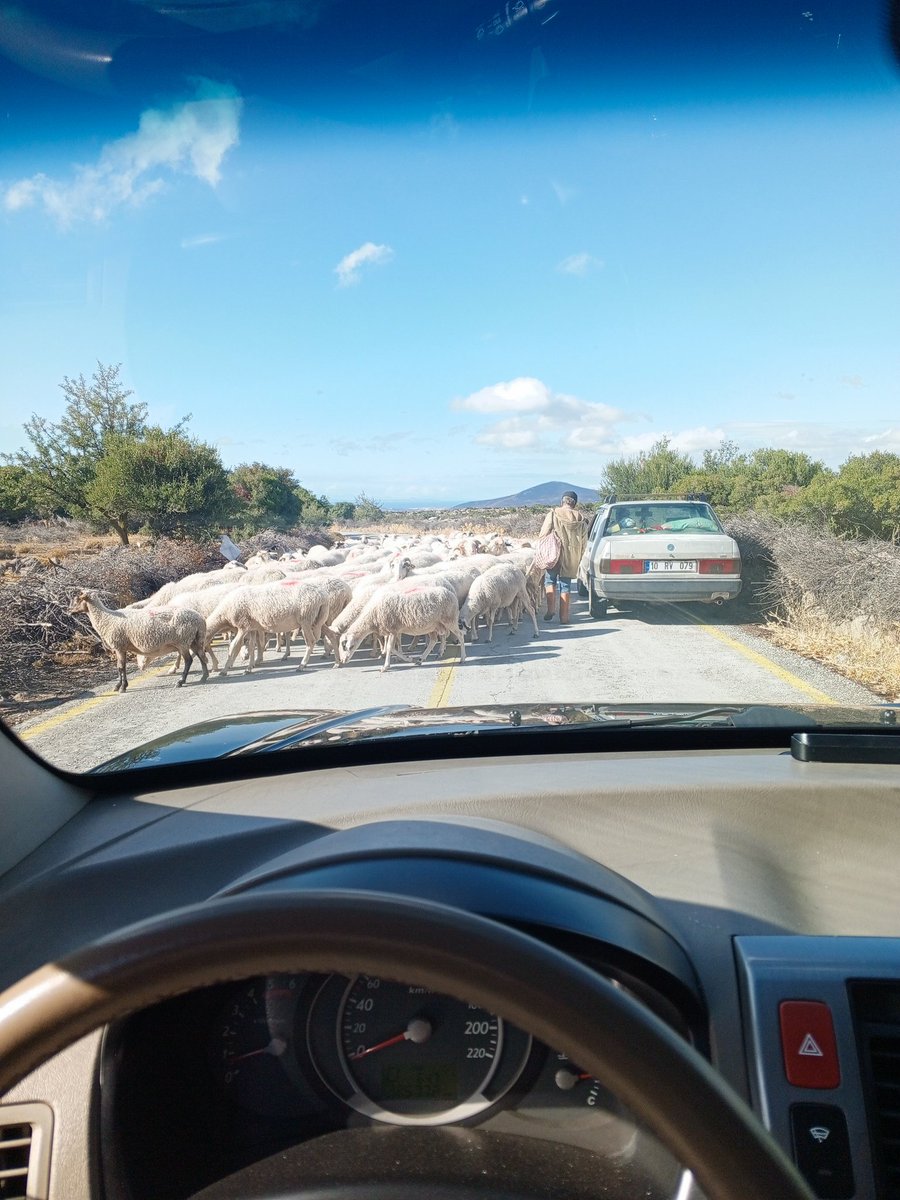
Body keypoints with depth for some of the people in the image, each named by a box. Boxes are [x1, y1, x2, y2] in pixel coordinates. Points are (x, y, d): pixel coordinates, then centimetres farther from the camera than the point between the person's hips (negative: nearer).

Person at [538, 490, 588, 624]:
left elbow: (543, 534, -5)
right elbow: (584, 542, 8)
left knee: (550, 579, 16)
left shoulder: (553, 514, -3)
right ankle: (564, 617, 8)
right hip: (572, 558, 2)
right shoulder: (581, 520, 6)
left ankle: (551, 609, 0)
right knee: (566, 585, 9)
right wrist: (578, 557, 18)